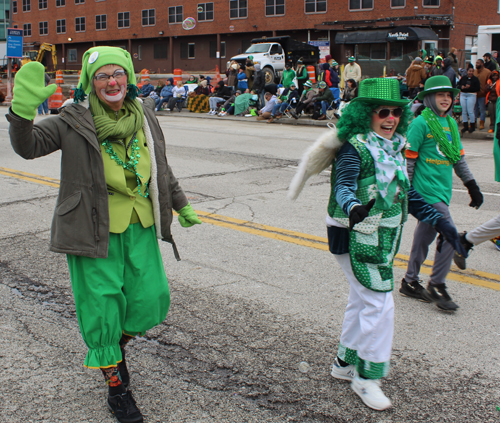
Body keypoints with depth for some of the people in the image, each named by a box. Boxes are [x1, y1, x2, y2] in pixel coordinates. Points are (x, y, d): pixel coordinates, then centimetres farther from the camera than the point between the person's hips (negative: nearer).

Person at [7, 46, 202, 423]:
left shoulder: (144, 115, 5)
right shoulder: (75, 122, -8)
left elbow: (161, 168, 18)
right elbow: (28, 146, -19)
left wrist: (181, 206, 25)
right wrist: (22, 109, -38)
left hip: (139, 226, 5)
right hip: (94, 230, -4)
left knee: (152, 299, 8)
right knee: (103, 305, 3)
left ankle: (117, 345, 41)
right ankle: (117, 388, 23)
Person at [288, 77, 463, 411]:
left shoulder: (395, 148, 8)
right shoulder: (355, 148, -16)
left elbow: (406, 193, 15)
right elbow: (343, 186, -30)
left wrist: (440, 221, 11)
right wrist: (353, 208, -52)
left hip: (383, 238, 9)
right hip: (359, 239, -9)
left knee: (363, 301, 19)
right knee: (380, 305, -7)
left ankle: (346, 362, 36)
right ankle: (366, 376, 9)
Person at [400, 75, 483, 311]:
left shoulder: (451, 123, 14)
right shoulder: (421, 123, -9)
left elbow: (459, 158, 21)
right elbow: (408, 159, -10)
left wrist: (471, 185, 19)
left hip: (442, 191, 7)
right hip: (426, 190, -7)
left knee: (424, 236, 13)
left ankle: (410, 282, 24)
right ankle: (436, 285, 2)